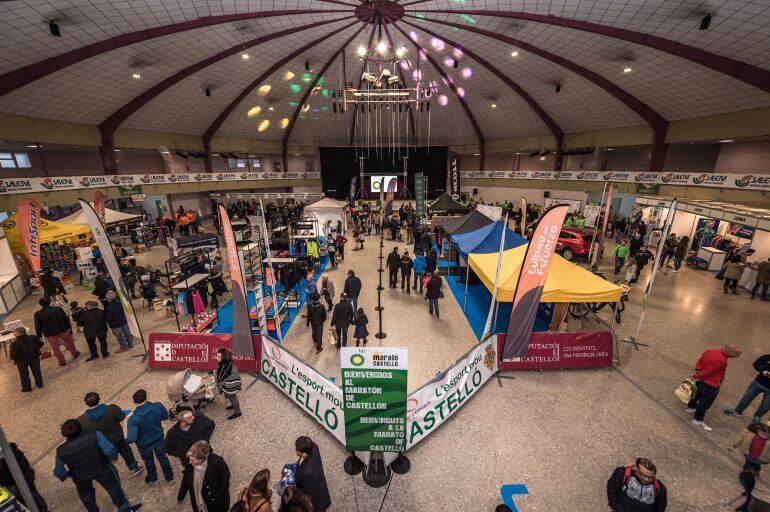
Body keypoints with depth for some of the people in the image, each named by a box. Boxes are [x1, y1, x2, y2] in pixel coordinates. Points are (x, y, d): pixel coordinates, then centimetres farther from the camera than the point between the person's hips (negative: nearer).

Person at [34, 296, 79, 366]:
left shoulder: (38, 314, -12)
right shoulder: (58, 309, -11)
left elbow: (38, 326, -5)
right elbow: (66, 320, -3)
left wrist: (39, 336, 7)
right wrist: (69, 328, 11)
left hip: (49, 333, -1)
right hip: (62, 330, 1)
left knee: (55, 348, 12)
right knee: (69, 342, 23)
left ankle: (62, 361, 19)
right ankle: (75, 354, 38)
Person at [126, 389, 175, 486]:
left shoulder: (133, 419, -34)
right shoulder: (157, 406, -26)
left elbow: (132, 438, -33)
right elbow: (166, 416, -7)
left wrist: (125, 440, -12)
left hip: (144, 444, -2)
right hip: (158, 438, 2)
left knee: (149, 461, 28)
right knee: (162, 457, 26)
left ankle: (153, 479, 54)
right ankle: (170, 478, 44)